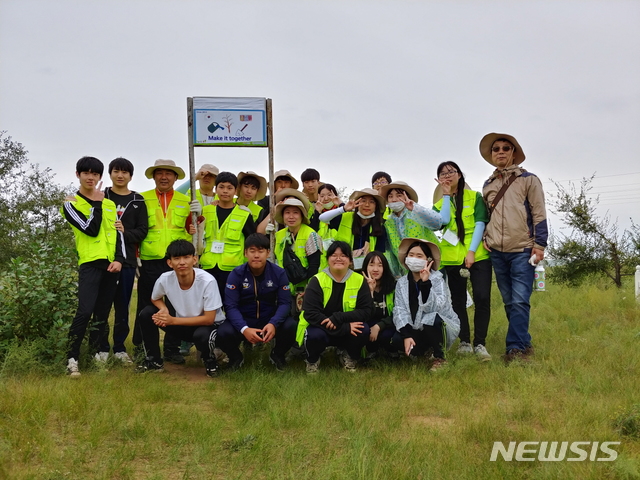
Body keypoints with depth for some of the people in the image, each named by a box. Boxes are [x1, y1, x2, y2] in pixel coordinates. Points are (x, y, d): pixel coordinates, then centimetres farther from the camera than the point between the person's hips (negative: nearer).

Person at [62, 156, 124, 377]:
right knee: (85, 312, -16)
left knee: (102, 313, 7)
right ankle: (72, 359, -8)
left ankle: (96, 353, 16)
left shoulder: (109, 203, 16)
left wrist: (119, 259, -2)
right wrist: (96, 204, -4)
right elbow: (91, 229, -13)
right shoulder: (71, 203, 1)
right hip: (90, 263, -5)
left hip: (112, 264, 5)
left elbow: (118, 233, 12)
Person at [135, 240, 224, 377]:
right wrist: (164, 309, -19)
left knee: (201, 335, -38)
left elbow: (208, 319, -24)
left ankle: (210, 361, -2)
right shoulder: (165, 279, -18)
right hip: (183, 325, 4)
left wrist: (173, 320, -25)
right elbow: (155, 299, 5)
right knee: (146, 313, -12)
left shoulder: (207, 281, -29)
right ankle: (154, 360, 6)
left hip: (210, 325, -4)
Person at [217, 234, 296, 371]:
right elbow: (231, 306, -15)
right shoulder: (236, 274, -10)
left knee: (291, 326, -30)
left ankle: (277, 355, 5)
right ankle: (236, 357, 7)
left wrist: (273, 324, -32)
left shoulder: (279, 273, -7)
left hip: (269, 321, 1)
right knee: (223, 333, -32)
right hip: (243, 322, -1)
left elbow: (285, 303, -10)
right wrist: (244, 329, -34)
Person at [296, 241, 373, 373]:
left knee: (363, 329, -26)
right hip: (321, 328, -2)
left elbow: (366, 311, -12)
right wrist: (345, 327, -29)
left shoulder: (359, 280, -7)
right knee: (315, 335, -34)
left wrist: (338, 318, -29)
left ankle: (349, 356, 7)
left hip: (347, 331, 2)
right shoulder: (317, 281, -14)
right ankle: (312, 360, 2)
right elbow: (310, 313, -23)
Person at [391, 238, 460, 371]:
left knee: (432, 319, -36)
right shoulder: (401, 283, 0)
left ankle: (439, 357, -9)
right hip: (418, 331, 4)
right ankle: (427, 349, 8)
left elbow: (435, 308, -29)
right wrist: (406, 335, -25)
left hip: (441, 328, -4)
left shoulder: (437, 280, -13)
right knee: (397, 340, -25)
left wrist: (425, 283, -38)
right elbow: (400, 311, -11)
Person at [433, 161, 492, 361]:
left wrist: (472, 251, -15)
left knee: (482, 298, -11)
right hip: (452, 258, 3)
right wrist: (446, 196, -3)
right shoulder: (439, 204, 11)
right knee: (458, 301, 7)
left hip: (478, 255, -2)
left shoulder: (475, 197, 5)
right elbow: (443, 222, -10)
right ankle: (464, 342, 16)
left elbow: (480, 224, -5)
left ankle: (479, 344, -5)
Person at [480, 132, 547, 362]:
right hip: (497, 253, 5)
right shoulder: (488, 185, 14)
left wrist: (539, 244, -9)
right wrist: (485, 238, 8)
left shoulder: (528, 179, 1)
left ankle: (515, 348, -12)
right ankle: (523, 345, 15)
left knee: (520, 301, -12)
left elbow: (539, 214, -3)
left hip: (523, 250, -5)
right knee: (509, 302, 7)